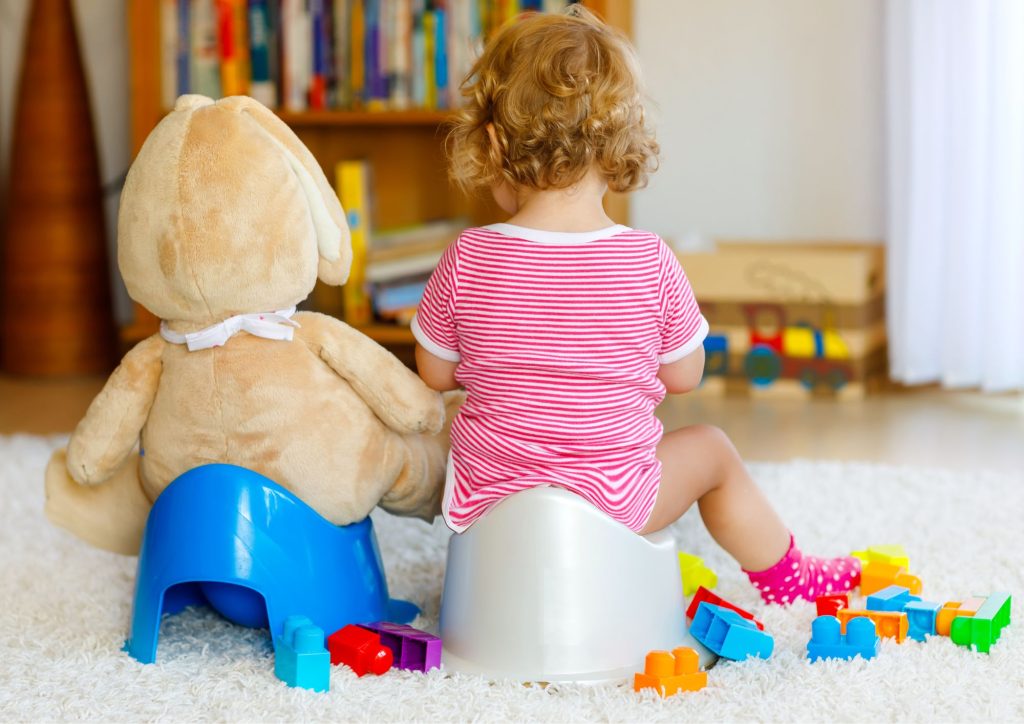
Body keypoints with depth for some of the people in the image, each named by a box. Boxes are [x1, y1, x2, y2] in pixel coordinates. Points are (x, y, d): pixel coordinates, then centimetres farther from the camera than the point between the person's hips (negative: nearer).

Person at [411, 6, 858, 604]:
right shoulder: (651, 263, -15)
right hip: (609, 501, -1)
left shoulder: (467, 260, -14)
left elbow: (435, 373, 0)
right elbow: (684, 375, -1)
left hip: (481, 500, 1)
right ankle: (784, 573, 44)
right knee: (712, 450, 26)